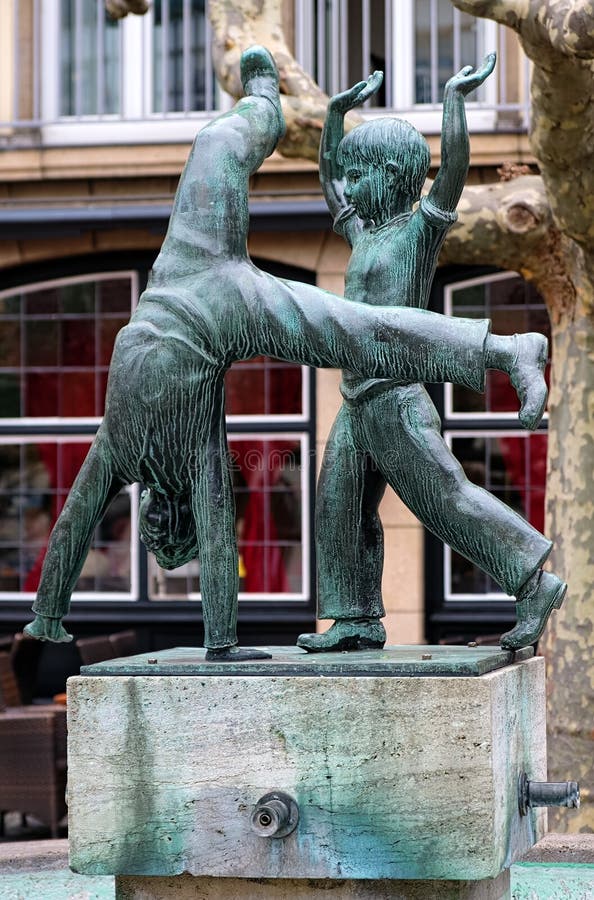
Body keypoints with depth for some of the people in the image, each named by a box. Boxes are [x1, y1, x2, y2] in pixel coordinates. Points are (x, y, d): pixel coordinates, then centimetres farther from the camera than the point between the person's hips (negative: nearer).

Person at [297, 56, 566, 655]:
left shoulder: (420, 228, -4)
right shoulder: (365, 233, 17)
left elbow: (454, 168, -19)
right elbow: (327, 176, 31)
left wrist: (455, 98, -16)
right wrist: (337, 111, 25)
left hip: (396, 397, -9)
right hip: (359, 399, 9)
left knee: (445, 498, -11)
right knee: (341, 507, 6)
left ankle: (533, 584, -9)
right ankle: (358, 620, 10)